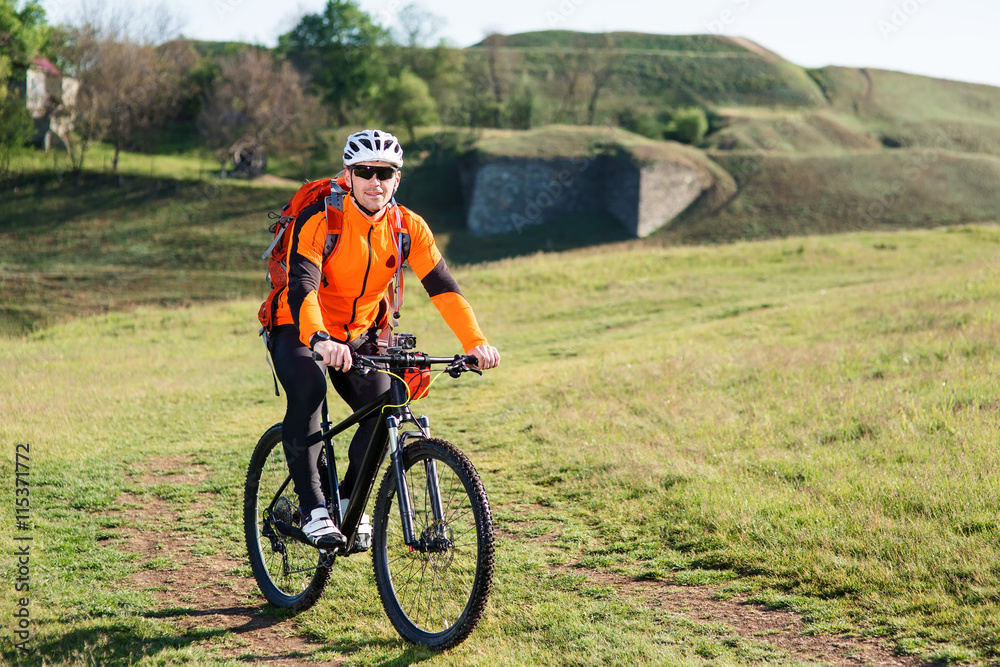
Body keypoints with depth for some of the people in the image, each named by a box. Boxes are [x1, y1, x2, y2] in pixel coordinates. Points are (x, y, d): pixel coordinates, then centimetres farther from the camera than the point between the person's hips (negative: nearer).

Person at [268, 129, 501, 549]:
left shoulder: (407, 227, -11)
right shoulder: (319, 221, -24)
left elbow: (442, 286, -18)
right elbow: (302, 288, -36)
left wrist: (475, 342, -33)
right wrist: (321, 341, -55)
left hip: (359, 334, 4)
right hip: (299, 329, -4)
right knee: (308, 391, -33)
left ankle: (350, 500, 9)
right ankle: (312, 508, -25)